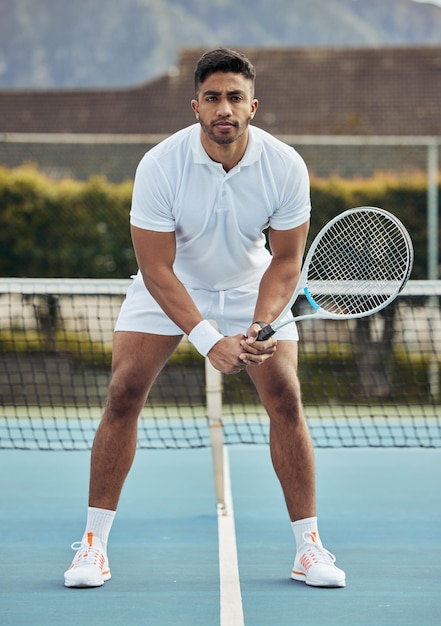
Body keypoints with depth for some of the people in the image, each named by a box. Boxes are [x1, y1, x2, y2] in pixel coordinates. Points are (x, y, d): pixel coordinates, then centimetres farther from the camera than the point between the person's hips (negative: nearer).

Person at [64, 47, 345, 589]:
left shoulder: (286, 167, -23)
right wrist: (209, 341, -33)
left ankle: (308, 545, 0)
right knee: (123, 392, -14)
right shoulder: (159, 166, -27)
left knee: (285, 397, -13)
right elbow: (157, 269, -24)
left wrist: (258, 327, -30)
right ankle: (94, 542, -3)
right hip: (169, 285, -1)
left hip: (252, 285, 1)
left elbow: (285, 261, -14)